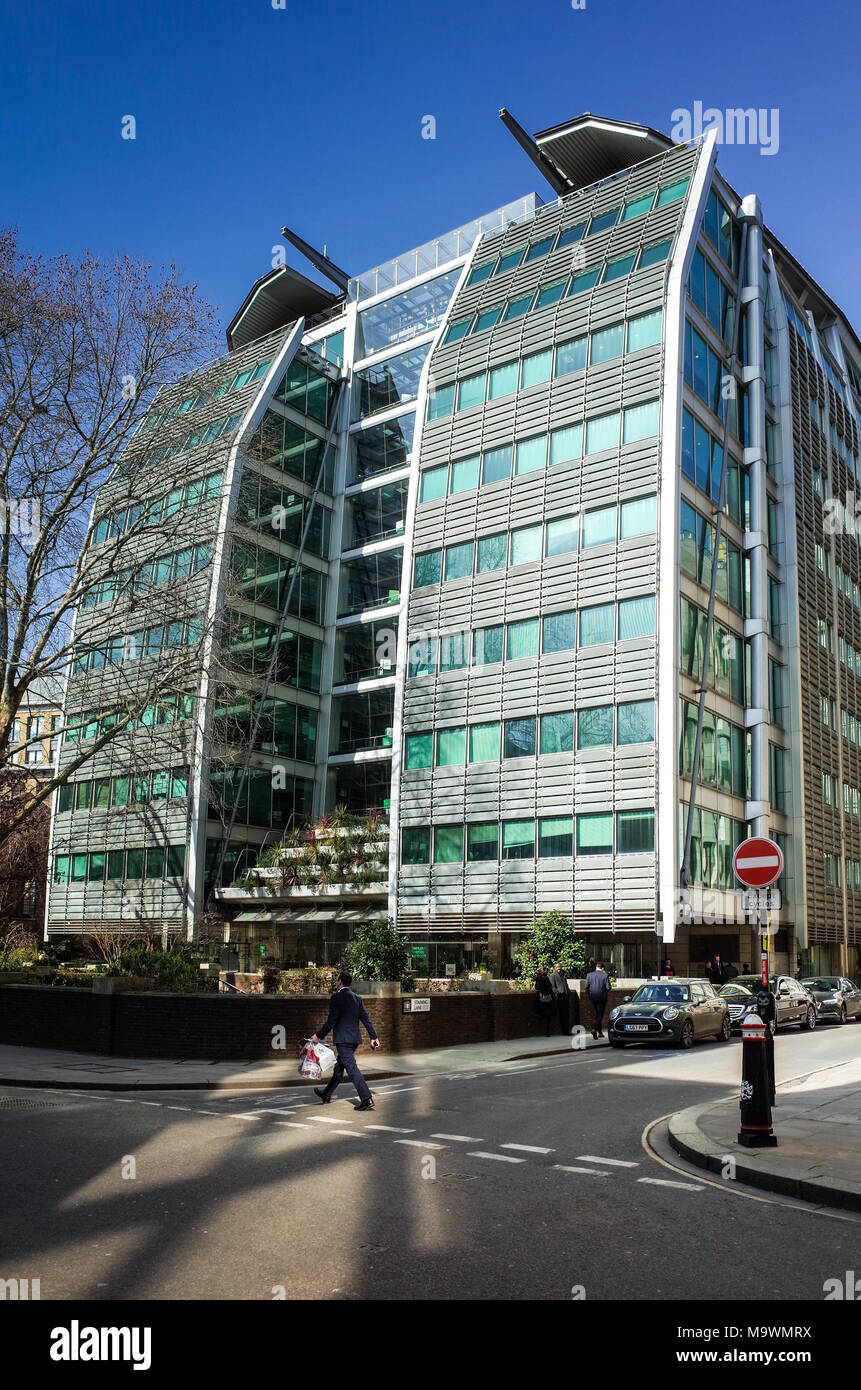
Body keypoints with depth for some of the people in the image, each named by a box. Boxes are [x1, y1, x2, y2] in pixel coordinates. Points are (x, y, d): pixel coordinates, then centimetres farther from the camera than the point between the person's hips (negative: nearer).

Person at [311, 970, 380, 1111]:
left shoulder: (337, 997, -10)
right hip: (354, 1038, 8)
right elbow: (366, 1019, 10)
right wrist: (373, 1037, 11)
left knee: (352, 1068, -11)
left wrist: (318, 1035, -6)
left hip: (342, 1039, -8)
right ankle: (326, 1094, 35)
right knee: (339, 1066, 20)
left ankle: (366, 1099, -18)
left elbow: (331, 1021, -15)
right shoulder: (356, 998, 11)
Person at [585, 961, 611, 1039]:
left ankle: (600, 1032, 22)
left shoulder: (589, 975, -1)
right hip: (602, 997, -4)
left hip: (593, 997, 4)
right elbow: (608, 988, -10)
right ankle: (595, 1029, -16)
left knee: (597, 1014, 18)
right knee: (600, 1015, 2)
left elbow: (586, 987, 1)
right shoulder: (605, 976, -10)